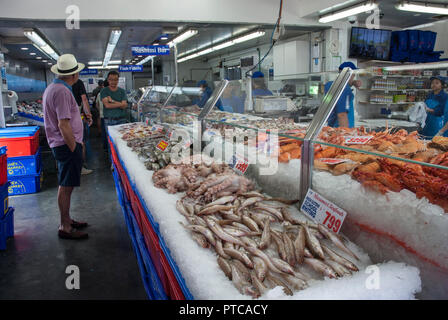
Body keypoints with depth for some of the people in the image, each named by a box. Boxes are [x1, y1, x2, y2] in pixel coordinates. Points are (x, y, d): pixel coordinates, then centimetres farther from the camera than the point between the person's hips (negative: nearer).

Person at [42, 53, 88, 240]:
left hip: (62, 145, 10)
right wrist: (74, 148, -16)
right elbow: (63, 125, -22)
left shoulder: (52, 88, 16)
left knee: (66, 185, 16)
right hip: (67, 145, -10)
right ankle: (65, 228, 6)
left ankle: (66, 220, 28)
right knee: (66, 186, -3)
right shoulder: (62, 91, -18)